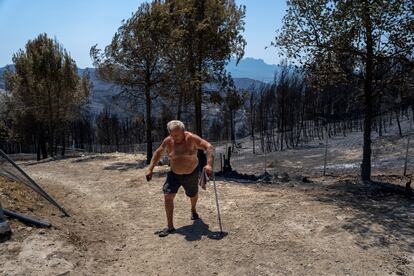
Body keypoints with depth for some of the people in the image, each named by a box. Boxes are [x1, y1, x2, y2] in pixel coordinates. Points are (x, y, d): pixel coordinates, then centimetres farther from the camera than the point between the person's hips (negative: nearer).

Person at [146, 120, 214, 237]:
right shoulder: (168, 141, -12)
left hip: (191, 174, -2)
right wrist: (150, 169, -2)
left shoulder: (192, 138, -23)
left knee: (193, 195, 20)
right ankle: (170, 227, -2)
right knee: (168, 196, -13)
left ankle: (193, 210, 56)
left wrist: (209, 164, -40)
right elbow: (158, 153, 3)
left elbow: (209, 147, -27)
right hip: (174, 174, 2)